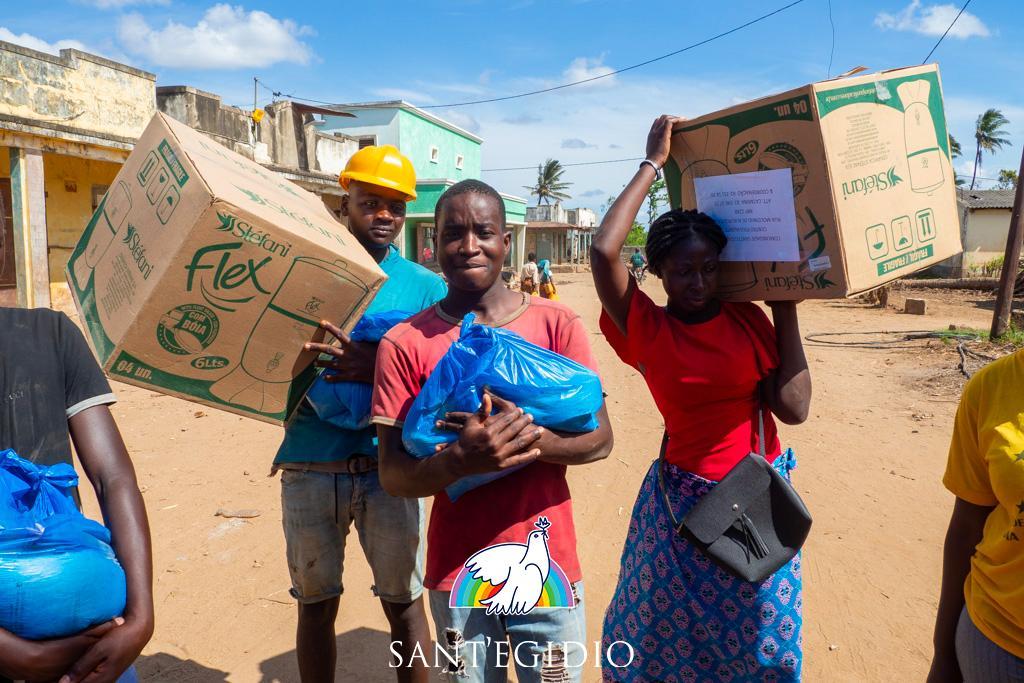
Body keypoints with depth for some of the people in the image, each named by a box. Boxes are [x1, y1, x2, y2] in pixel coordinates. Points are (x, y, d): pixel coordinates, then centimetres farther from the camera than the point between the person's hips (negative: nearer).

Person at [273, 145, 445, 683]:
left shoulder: (425, 287, 2)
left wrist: (380, 363, -23)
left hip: (388, 468, -1)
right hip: (307, 469, 1)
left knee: (403, 603, 9)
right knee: (316, 603, 15)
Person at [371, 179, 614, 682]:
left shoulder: (556, 325, -5)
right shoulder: (405, 343, -6)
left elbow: (600, 439, -5)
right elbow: (392, 475, -7)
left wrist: (529, 436, -23)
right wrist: (462, 460, -27)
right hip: (457, 573, 0)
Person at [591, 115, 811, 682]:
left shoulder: (748, 321, -4)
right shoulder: (647, 329, -11)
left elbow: (793, 409, -13)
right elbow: (603, 250, -27)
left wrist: (786, 311, -11)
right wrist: (654, 163, -17)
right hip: (682, 503, -2)